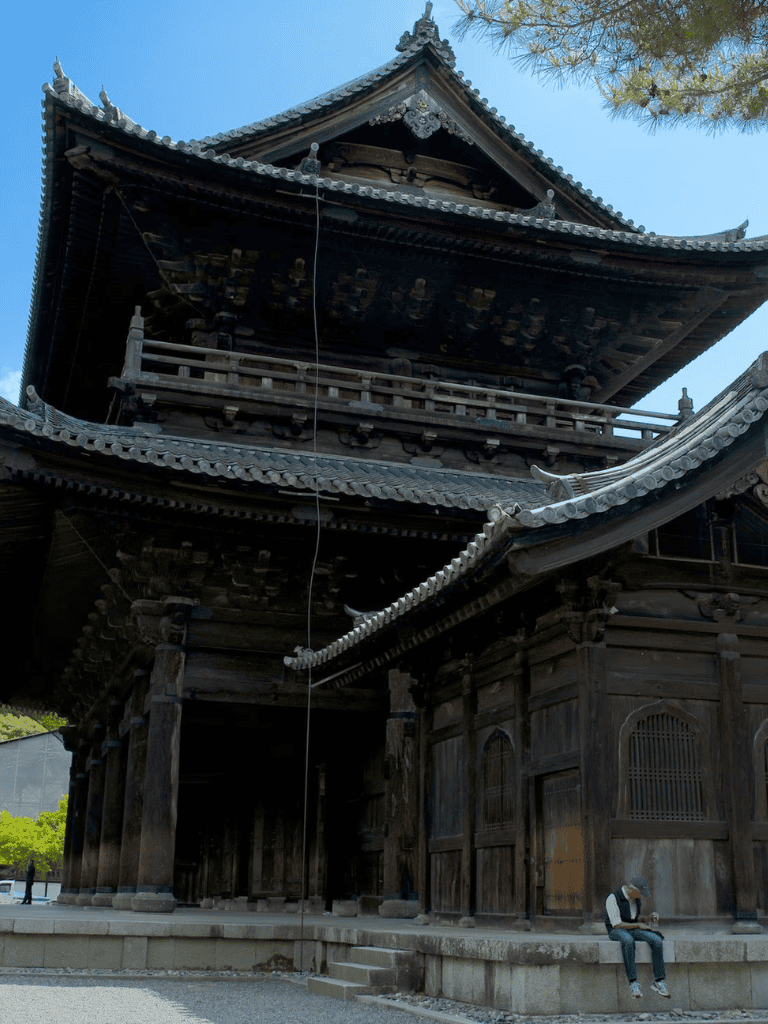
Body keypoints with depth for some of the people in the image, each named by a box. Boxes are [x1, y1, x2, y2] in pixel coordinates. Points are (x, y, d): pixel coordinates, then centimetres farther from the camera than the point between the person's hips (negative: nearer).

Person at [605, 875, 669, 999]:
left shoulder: (636, 898, 8)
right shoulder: (613, 898, -16)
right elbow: (617, 924, -19)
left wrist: (648, 919, 0)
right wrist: (638, 925, -11)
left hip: (634, 930, 6)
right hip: (617, 931, -6)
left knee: (657, 940, -22)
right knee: (628, 940, -42)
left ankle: (659, 982, -21)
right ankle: (633, 983, -40)